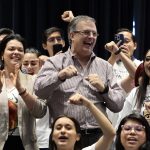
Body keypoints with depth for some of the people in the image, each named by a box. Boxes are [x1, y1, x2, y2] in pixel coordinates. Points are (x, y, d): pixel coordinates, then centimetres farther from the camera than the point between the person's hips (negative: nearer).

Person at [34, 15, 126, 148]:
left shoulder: (104, 66, 11)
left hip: (97, 136, 3)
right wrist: (60, 76, -25)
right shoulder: (55, 62, 4)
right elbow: (39, 90, -11)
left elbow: (119, 105, 8)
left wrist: (104, 89, -9)